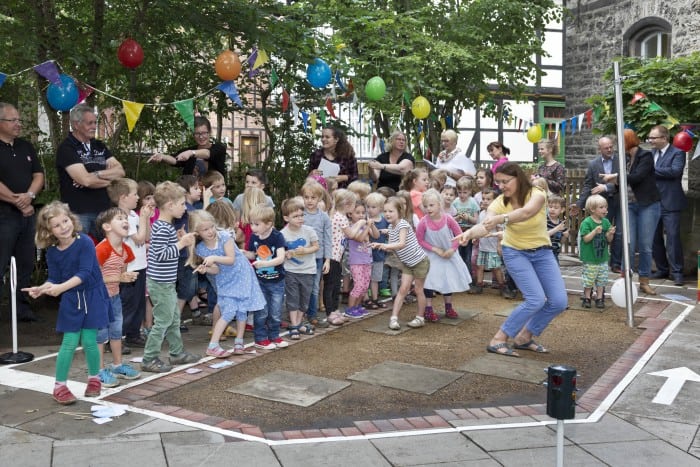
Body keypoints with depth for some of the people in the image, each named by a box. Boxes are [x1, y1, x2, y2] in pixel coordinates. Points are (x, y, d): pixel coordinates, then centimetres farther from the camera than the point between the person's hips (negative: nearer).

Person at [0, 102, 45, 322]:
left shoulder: (26, 146, 13)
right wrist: (18, 202, -11)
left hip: (28, 214, 6)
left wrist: (29, 195, -10)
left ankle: (22, 308, 20)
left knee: (26, 265, 11)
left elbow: (39, 175, 9)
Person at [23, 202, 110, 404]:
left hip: (92, 296, -2)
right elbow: (54, 279, 0)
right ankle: (60, 386, 11)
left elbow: (84, 273, -23)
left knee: (89, 341, 1)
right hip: (70, 300, 3)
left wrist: (60, 288, -32)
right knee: (70, 342, -1)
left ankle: (94, 379, 24)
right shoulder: (52, 252, -4)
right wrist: (41, 289, -21)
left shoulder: (85, 242, -17)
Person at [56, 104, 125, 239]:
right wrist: (109, 177, -4)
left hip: (103, 210, 6)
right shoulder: (66, 148, -8)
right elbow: (85, 180, -19)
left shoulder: (99, 146, 13)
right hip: (77, 213, -6)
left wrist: (96, 175, -13)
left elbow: (120, 171, 3)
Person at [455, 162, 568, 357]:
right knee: (536, 300, -19)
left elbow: (526, 212, -46)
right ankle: (498, 340, -10)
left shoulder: (536, 194, -22)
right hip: (515, 253, -2)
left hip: (542, 252, 2)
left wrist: (501, 218, -64)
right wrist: (470, 232, -59)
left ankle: (524, 337, 14)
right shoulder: (499, 203, -18)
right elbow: (485, 226, -36)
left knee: (559, 302, -4)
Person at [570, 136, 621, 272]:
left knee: (619, 235, 2)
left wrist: (606, 187, -20)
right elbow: (587, 186, 4)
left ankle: (616, 264, 12)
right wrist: (579, 204, -3)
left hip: (619, 201, -1)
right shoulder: (593, 164, 4)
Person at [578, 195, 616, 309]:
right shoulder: (586, 222, -12)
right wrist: (595, 231, -29)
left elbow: (609, 240, 6)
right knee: (589, 279, 4)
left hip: (603, 257, 5)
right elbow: (586, 239, -17)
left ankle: (599, 298, 19)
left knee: (601, 280, 9)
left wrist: (610, 234, -15)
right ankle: (587, 298, 18)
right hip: (590, 258, -5)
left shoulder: (606, 222, 4)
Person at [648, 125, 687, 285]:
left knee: (673, 237, -7)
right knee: (655, 238, 11)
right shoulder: (651, 153, 13)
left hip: (670, 203, -7)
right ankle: (662, 269, 22)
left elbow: (675, 170, -23)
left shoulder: (677, 153, -7)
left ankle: (676, 272, 1)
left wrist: (652, 170, -19)